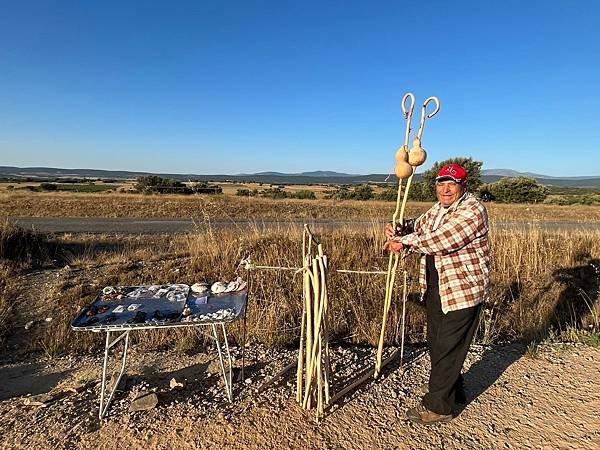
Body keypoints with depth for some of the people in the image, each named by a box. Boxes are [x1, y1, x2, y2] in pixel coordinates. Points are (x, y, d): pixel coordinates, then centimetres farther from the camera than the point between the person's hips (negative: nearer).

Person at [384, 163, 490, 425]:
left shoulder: (472, 211, -18)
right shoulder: (437, 209, 11)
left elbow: (441, 240, -28)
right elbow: (417, 228, 12)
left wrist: (404, 243, -22)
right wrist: (400, 231, -11)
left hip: (463, 291, -9)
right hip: (435, 288, 9)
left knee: (448, 347, 1)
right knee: (436, 342, 20)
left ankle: (437, 406, 17)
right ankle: (451, 389, 42)